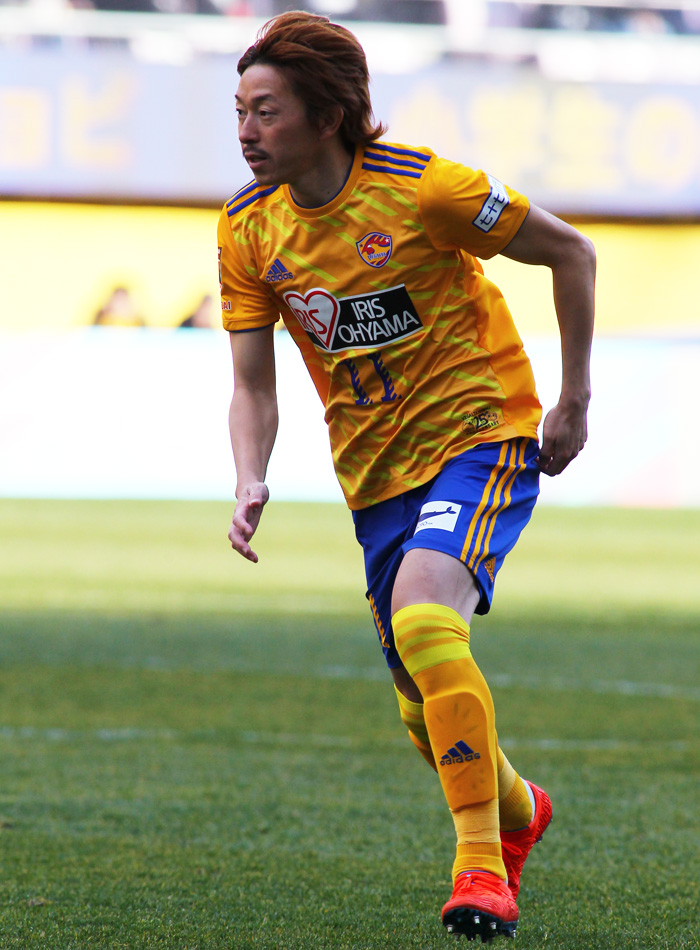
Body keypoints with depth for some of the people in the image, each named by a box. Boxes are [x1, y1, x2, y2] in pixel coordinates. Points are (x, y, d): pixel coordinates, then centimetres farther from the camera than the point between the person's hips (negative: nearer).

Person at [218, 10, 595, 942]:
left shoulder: (420, 187, -18)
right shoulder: (248, 228, -3)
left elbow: (570, 253, -6)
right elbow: (253, 386, 1)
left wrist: (575, 399, -3)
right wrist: (251, 484, -19)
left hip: (480, 436, -6)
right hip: (376, 471, 6)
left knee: (423, 618, -31)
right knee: (427, 709, 10)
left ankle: (480, 858, -23)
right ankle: (517, 809, 42)